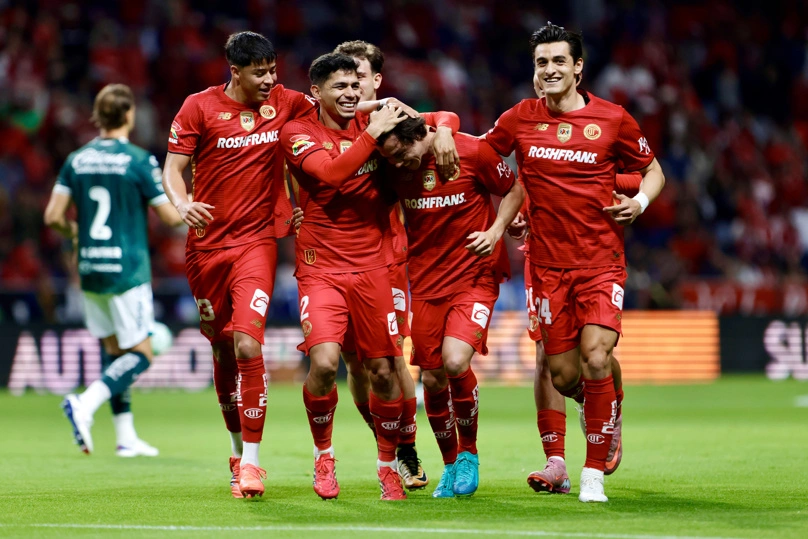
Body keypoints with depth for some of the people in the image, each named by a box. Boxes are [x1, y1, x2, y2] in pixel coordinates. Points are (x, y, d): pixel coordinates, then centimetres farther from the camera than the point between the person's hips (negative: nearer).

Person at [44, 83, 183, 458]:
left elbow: (53, 216, 2)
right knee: (140, 354, 1)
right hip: (127, 271, -6)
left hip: (90, 272, 6)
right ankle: (85, 404, -20)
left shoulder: (77, 160, 3)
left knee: (113, 349, 15)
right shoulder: (139, 161, -11)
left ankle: (126, 437, 14)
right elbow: (171, 217, -8)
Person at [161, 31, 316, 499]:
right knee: (222, 351, 10)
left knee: (248, 345, -19)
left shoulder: (285, 103, 2)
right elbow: (173, 167, -1)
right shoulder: (199, 108, -1)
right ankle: (238, 453, 29)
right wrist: (183, 203, -22)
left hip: (257, 241, -1)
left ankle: (251, 463, -14)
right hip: (206, 244, 1)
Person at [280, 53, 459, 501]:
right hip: (321, 267, -4)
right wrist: (372, 135, -23)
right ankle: (323, 455, 2)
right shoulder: (298, 133, -4)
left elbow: (444, 119, 12)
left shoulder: (373, 123, 7)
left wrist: (440, 128, -10)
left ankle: (388, 464, 23)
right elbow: (328, 172, -23)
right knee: (324, 361, -21)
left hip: (372, 266, 4)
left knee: (383, 371, 4)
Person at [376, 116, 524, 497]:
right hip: (426, 281, 4)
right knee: (432, 379, 4)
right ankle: (450, 465, 26)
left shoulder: (471, 152, -12)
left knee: (455, 362, -22)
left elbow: (514, 191, 3)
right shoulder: (394, 169, -2)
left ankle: (469, 452, 2)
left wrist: (495, 231, -11)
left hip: (475, 276, -4)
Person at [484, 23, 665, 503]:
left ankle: (594, 472, -7)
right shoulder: (521, 119, 5)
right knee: (563, 376, 1)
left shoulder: (612, 119, 0)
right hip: (548, 261, 2)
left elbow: (652, 169, 13)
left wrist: (640, 201, -7)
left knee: (595, 359, -18)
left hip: (602, 259, -2)